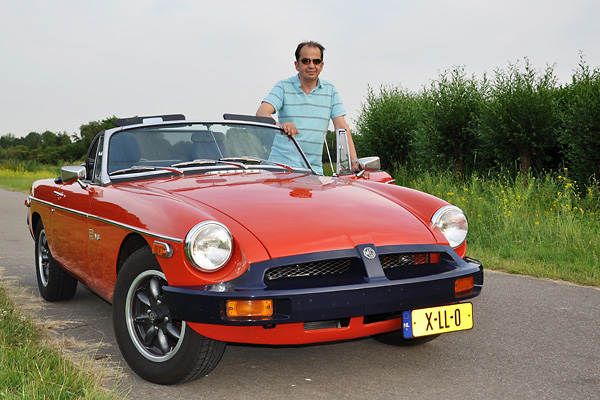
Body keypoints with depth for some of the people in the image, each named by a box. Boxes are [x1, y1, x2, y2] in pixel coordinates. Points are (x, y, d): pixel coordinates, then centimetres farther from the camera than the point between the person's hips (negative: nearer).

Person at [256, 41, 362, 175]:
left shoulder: (330, 90, 12)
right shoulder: (283, 87, 4)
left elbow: (341, 126, 7)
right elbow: (262, 113, -10)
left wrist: (354, 161, -5)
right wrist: (278, 125, -33)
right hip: (281, 163, -2)